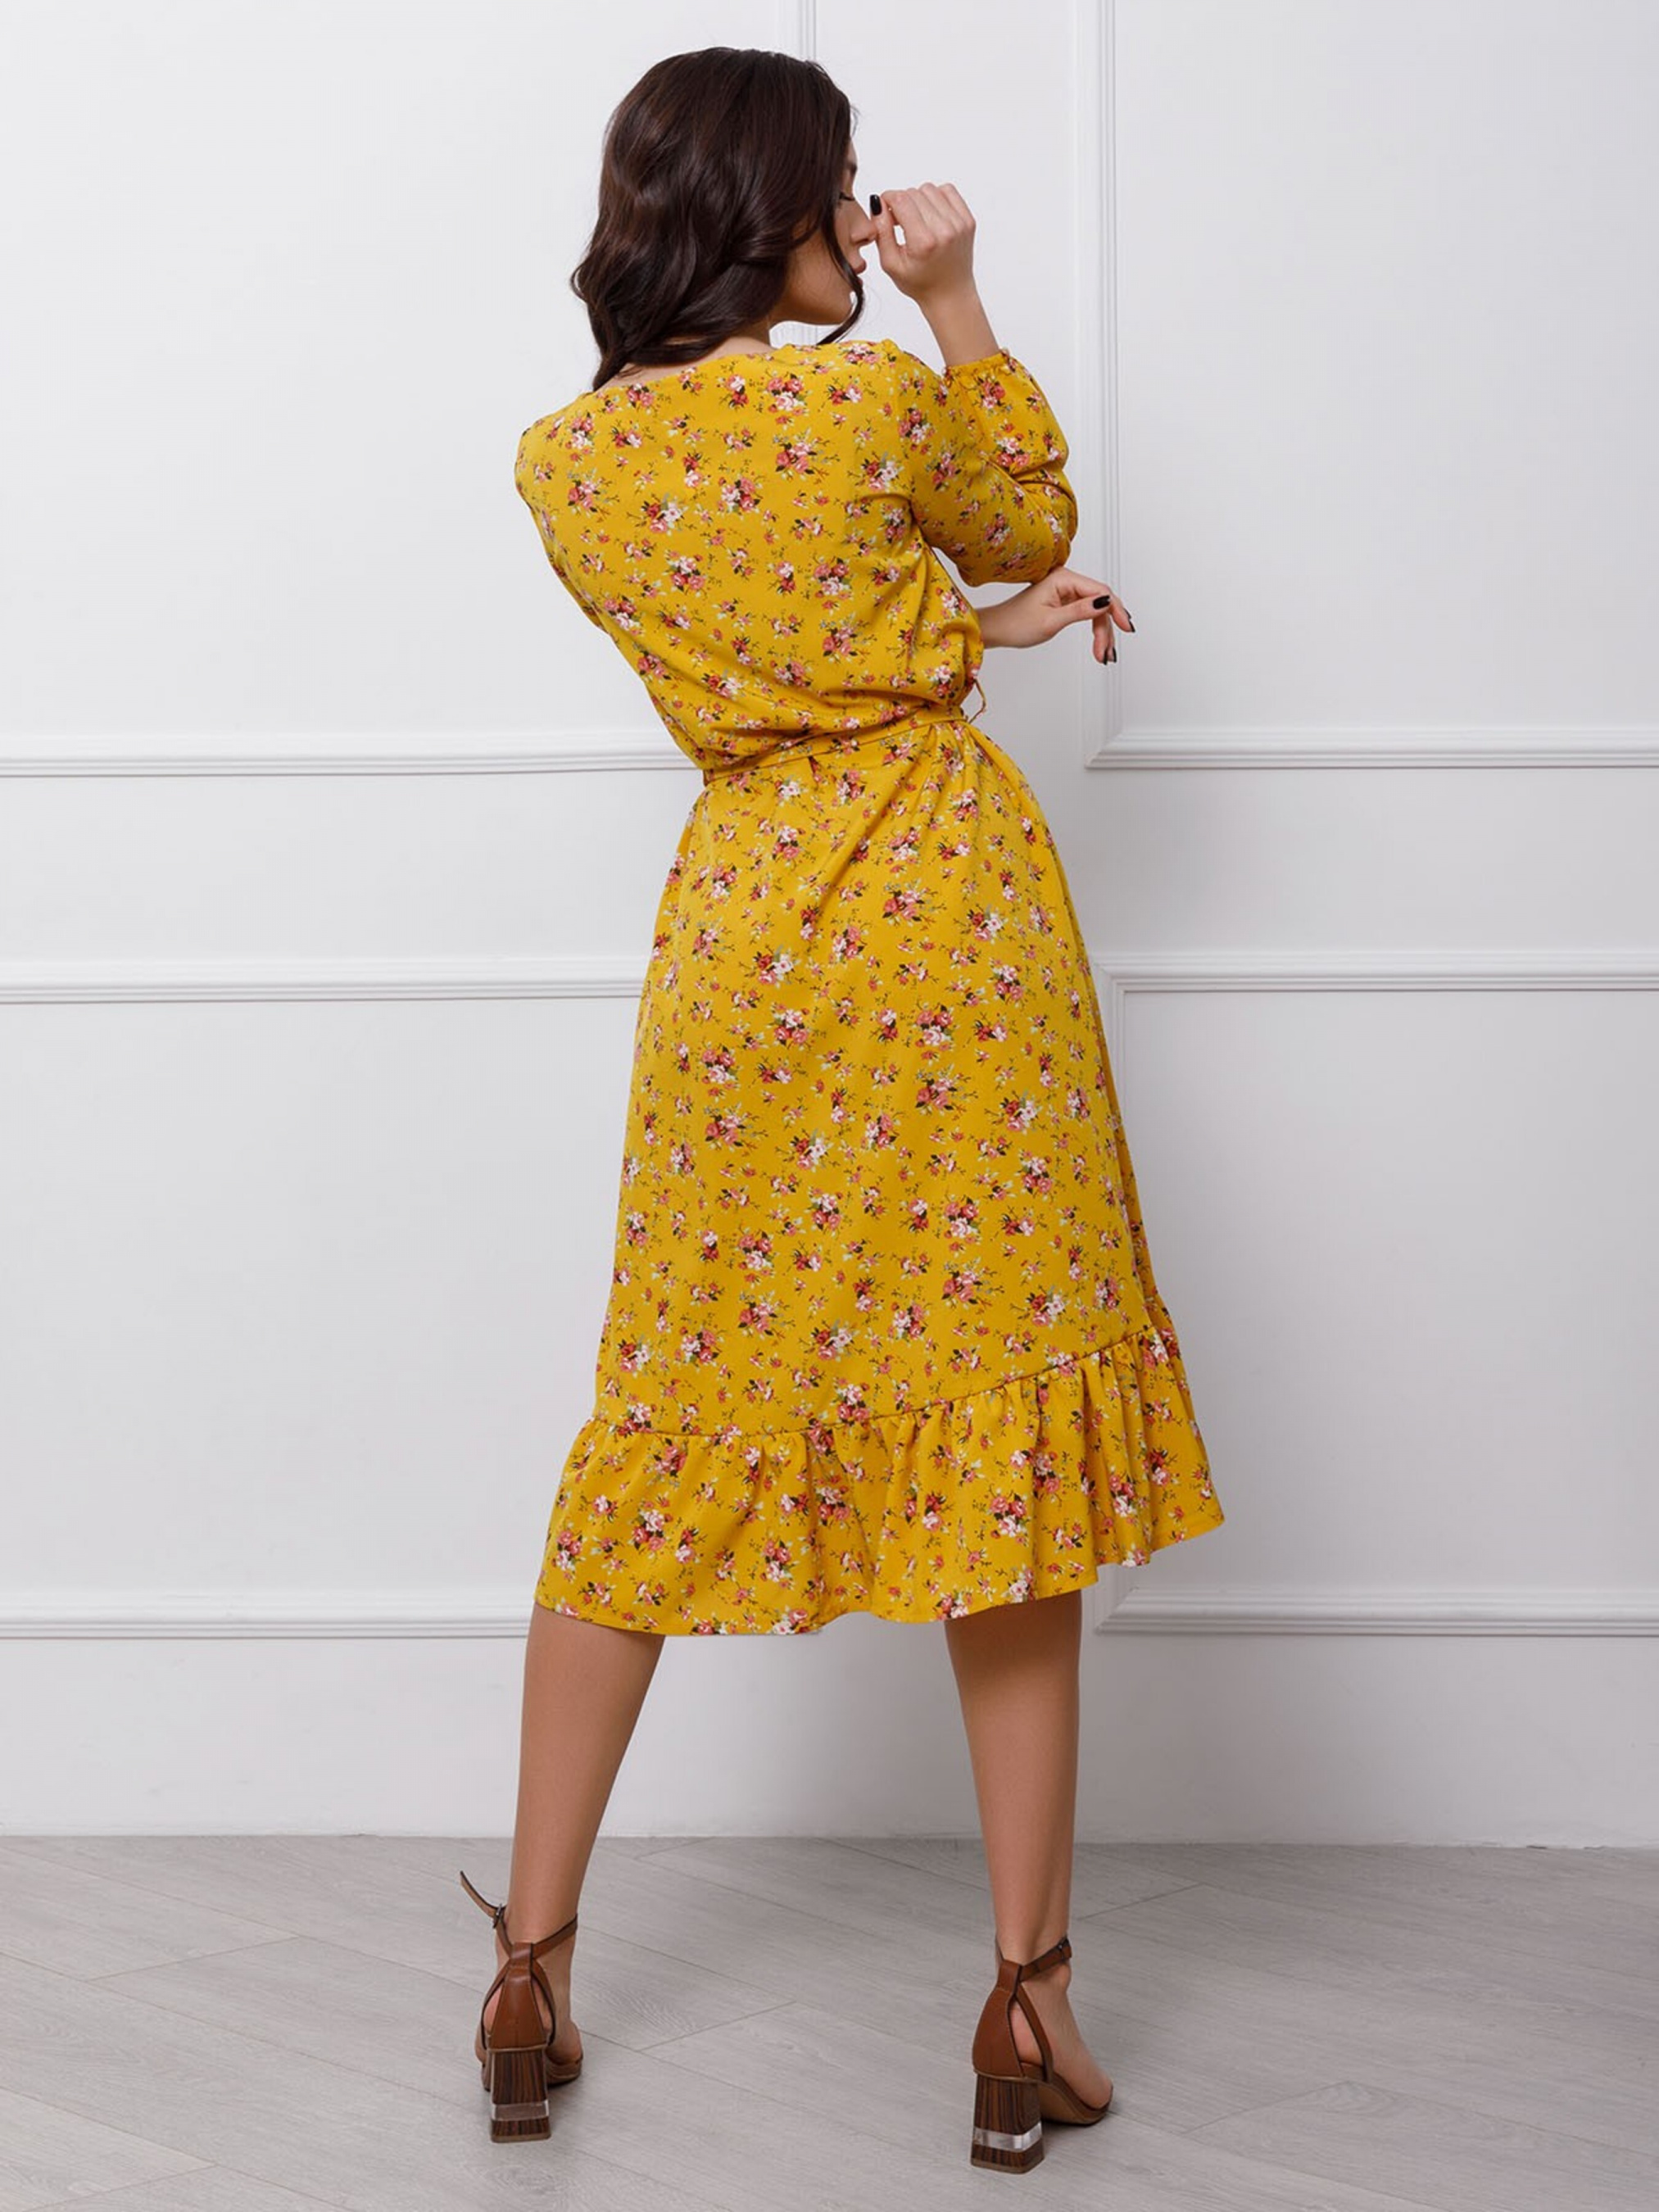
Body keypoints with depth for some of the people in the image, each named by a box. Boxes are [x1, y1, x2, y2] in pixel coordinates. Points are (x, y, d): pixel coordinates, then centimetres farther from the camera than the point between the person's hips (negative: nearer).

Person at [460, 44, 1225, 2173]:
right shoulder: (877, 397, -10)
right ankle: (1029, 2002, 9)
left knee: (663, 1438, 13)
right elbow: (1037, 515, 11)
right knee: (1001, 1425, 3)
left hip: (741, 938, 4)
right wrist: (957, 298, 14)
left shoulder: (562, 464, 4)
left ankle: (531, 1968, 17)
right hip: (954, 914, -3)